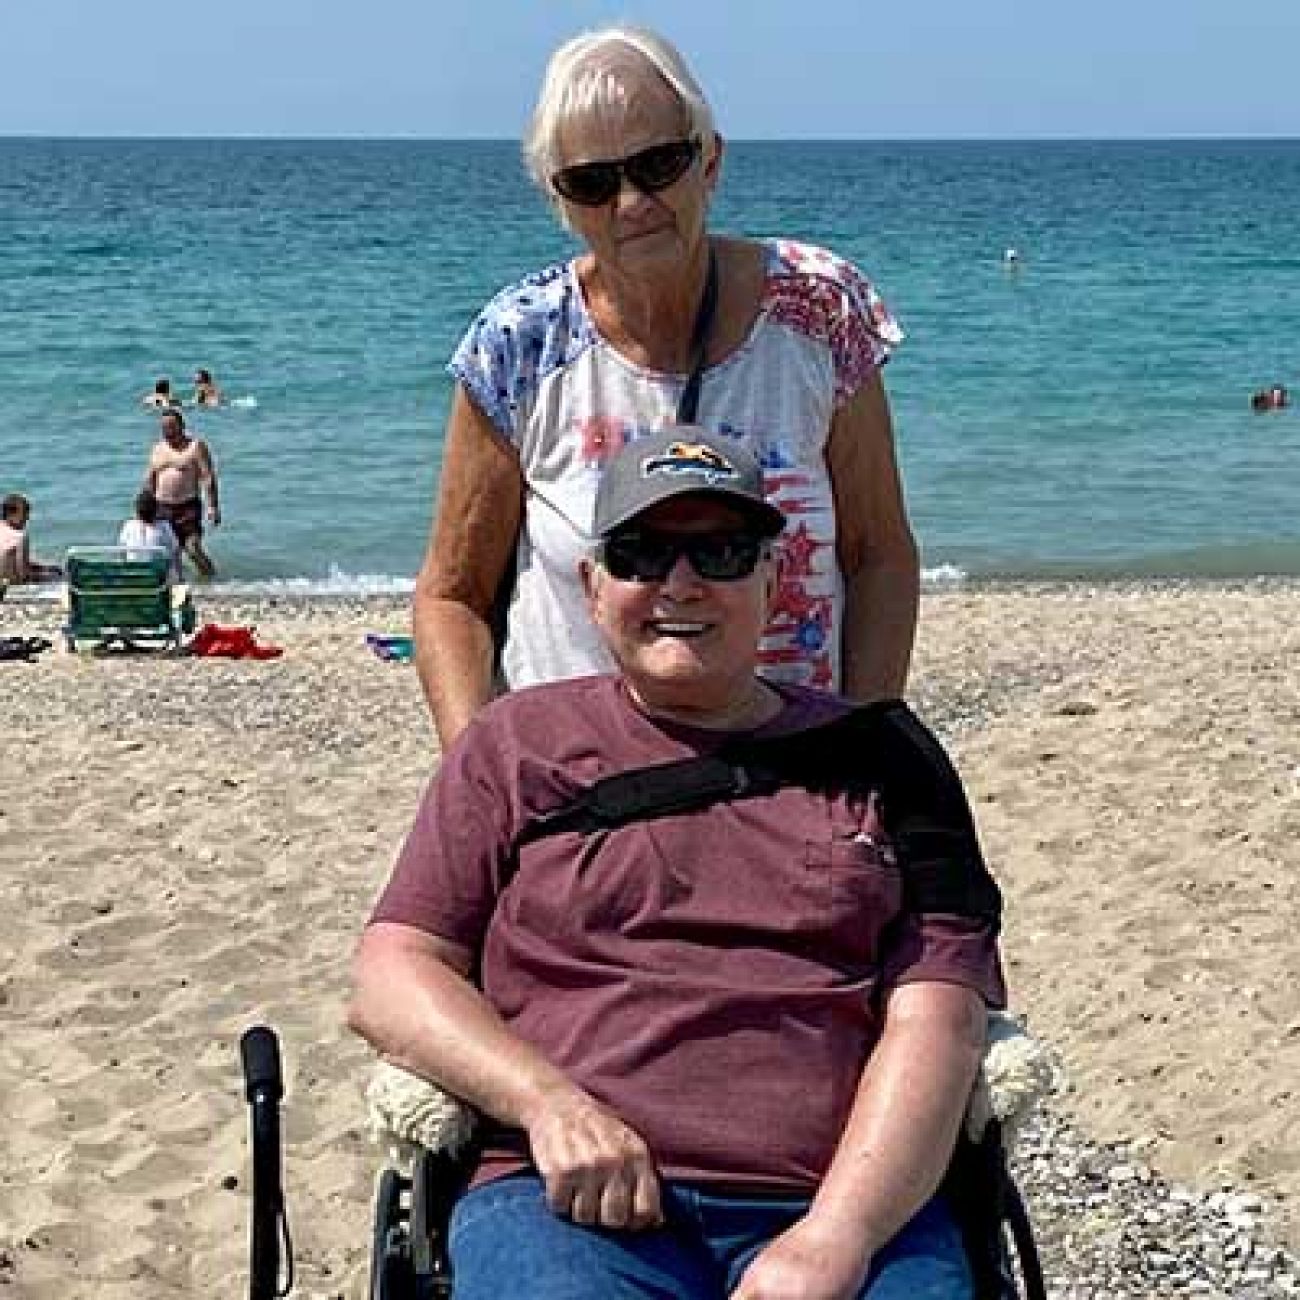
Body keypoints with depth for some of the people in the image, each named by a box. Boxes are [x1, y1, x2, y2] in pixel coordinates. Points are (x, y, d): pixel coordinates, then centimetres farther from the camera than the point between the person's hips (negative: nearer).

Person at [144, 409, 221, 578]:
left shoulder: (195, 447, -3)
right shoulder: (158, 448, 13)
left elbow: (208, 477, -9)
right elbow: (150, 479, 19)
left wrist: (213, 506, -17)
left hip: (188, 507, -6)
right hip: (162, 507, 6)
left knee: (194, 550, -15)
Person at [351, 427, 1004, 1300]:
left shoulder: (875, 755, 16)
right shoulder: (517, 745, 17)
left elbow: (936, 1021, 5)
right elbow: (390, 975, 11)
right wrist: (550, 1104, -8)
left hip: (855, 1208, 0)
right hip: (576, 1198, 0)